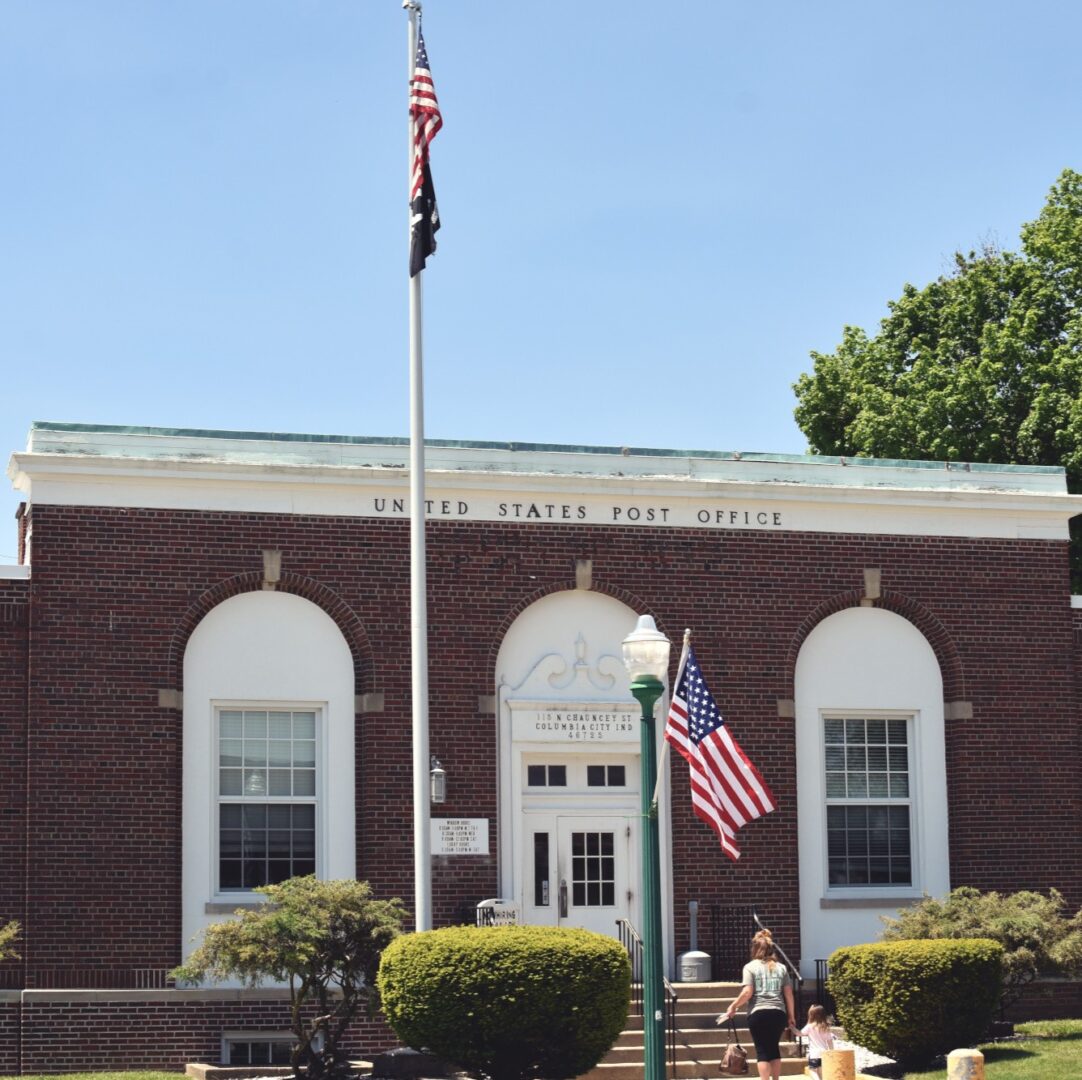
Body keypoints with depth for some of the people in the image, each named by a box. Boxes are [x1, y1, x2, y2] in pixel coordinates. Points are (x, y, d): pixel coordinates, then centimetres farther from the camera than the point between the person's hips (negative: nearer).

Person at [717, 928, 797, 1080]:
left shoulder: (750, 967, 0)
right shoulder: (781, 967, 11)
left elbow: (747, 993, -9)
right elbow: (788, 994, 9)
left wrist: (733, 1007, 2)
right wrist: (791, 1016, 16)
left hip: (758, 1013, -3)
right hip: (778, 1013, 3)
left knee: (762, 1051, -2)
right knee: (774, 1048, 17)